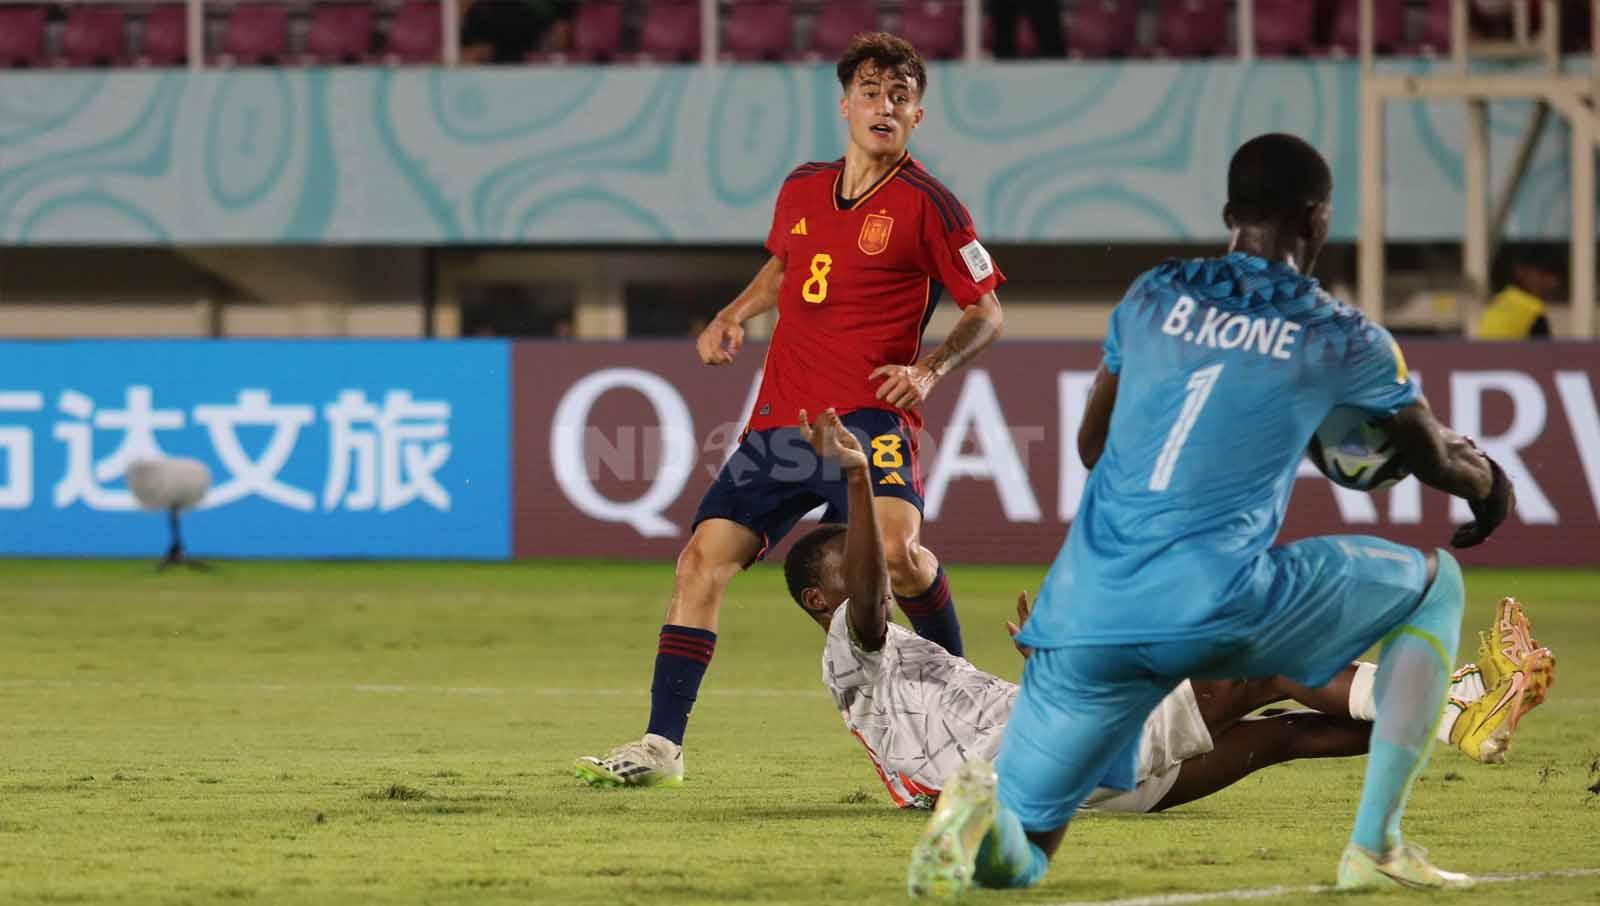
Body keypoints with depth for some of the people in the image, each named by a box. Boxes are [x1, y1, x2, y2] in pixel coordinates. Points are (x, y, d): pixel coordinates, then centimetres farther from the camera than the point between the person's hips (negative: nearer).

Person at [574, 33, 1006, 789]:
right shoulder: (802, 190, 12)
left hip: (868, 415, -6)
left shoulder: (927, 206, -4)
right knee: (704, 556, -2)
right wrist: (732, 318, 17)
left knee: (894, 548, -30)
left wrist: (931, 369, -14)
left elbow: (985, 311, 2)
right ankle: (660, 746, 3)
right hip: (781, 417, 6)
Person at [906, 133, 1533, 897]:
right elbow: (1434, 461, 23)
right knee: (1436, 584, 21)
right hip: (1218, 610, -4)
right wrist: (1483, 481, 46)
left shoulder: (1151, 297, 15)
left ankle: (987, 803, -22)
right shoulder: (1342, 340, 6)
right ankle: (1375, 847, 13)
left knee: (1010, 863, 17)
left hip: (1087, 618, 4)